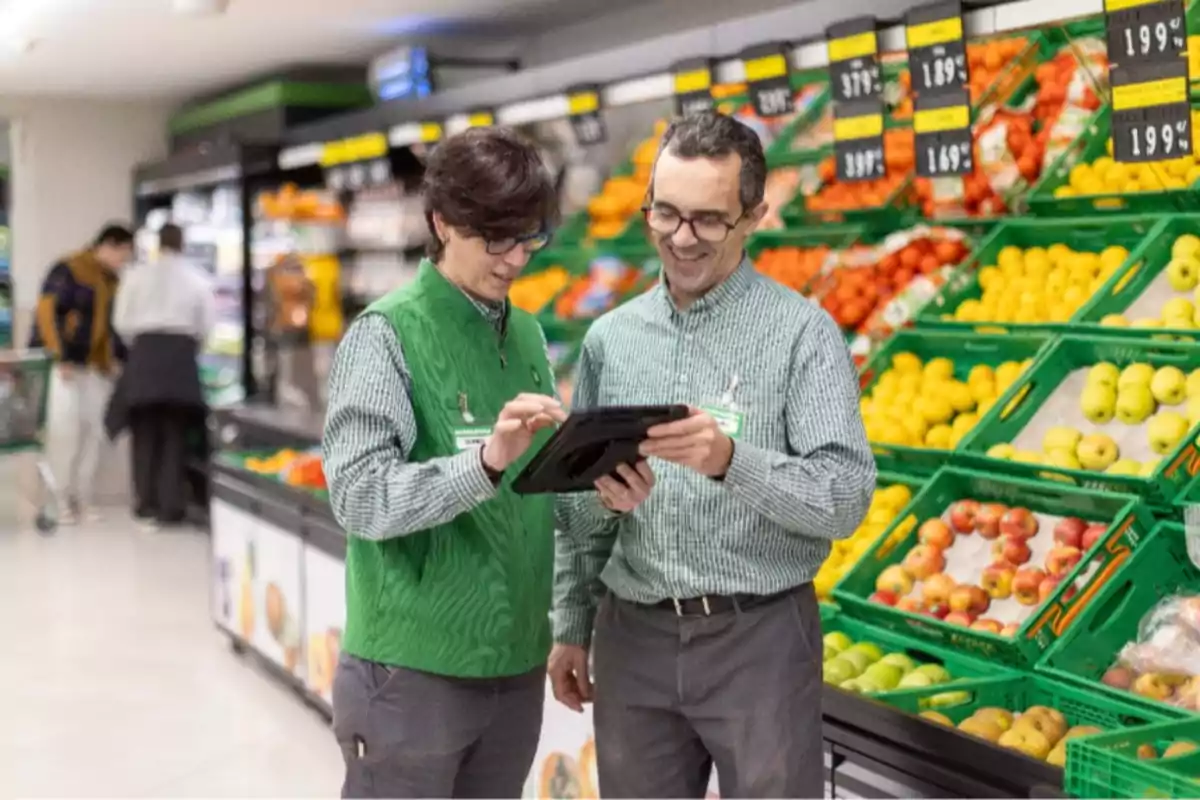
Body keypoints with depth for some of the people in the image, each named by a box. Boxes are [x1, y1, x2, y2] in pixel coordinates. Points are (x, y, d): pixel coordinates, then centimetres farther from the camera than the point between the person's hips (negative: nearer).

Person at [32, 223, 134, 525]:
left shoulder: (112, 282, 15)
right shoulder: (68, 271, -8)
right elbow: (47, 313, -14)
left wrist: (124, 357, 7)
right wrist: (60, 357, -19)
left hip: (97, 367, 7)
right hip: (64, 364, -7)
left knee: (93, 431, 4)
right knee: (65, 431, -9)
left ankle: (83, 499, 10)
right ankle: (59, 499, -1)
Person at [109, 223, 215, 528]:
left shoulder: (136, 274, 2)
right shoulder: (197, 277, 4)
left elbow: (121, 321, 1)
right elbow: (208, 323, 4)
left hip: (145, 351, 0)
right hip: (181, 352, 0)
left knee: (145, 434, 7)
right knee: (175, 435, 6)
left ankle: (147, 505, 6)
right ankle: (171, 507, 4)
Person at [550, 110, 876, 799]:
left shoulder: (803, 333, -6)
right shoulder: (611, 338, 9)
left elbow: (848, 496, -15)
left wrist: (732, 462, -30)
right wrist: (572, 628, 12)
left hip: (759, 640, -4)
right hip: (633, 639, 4)